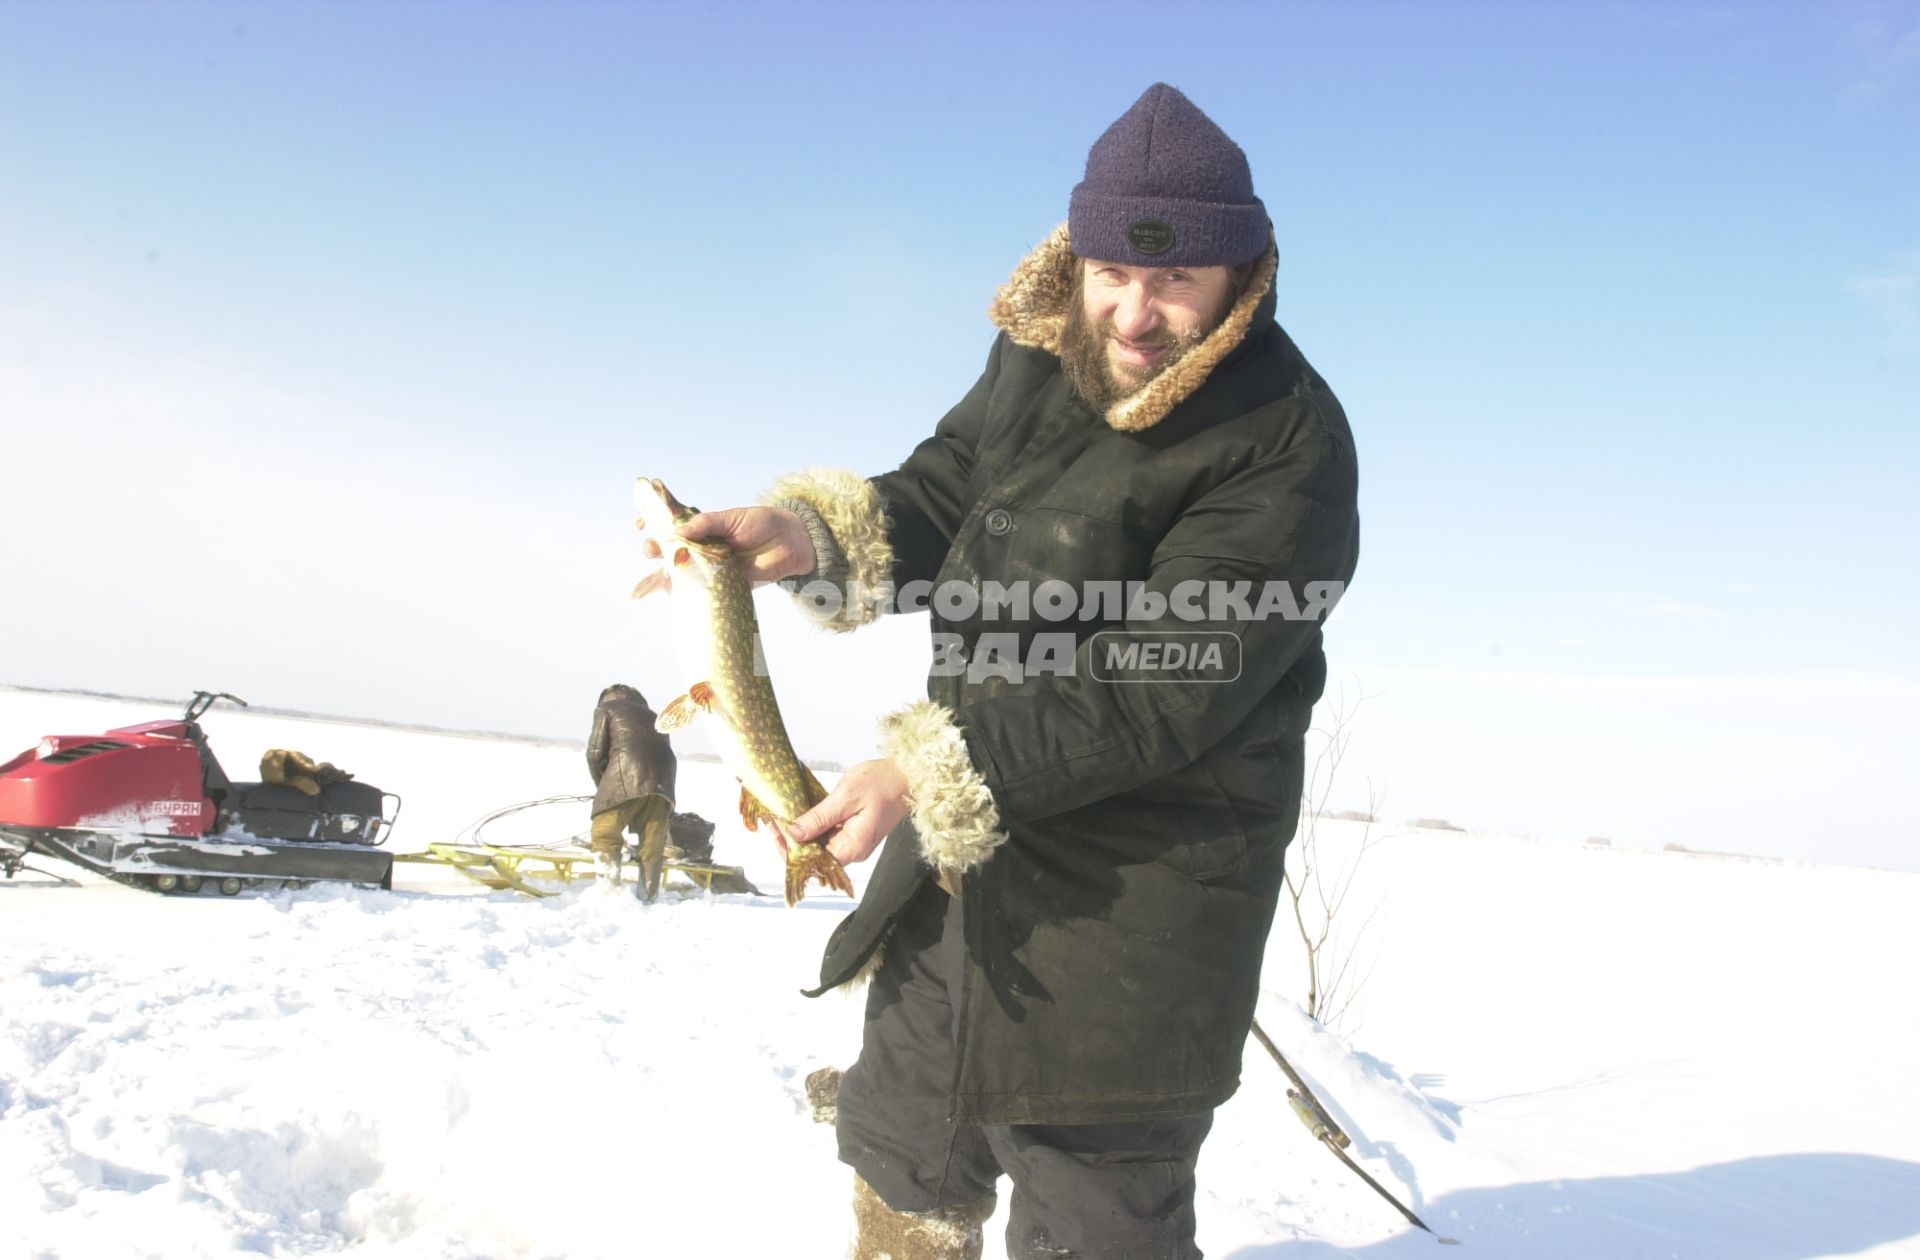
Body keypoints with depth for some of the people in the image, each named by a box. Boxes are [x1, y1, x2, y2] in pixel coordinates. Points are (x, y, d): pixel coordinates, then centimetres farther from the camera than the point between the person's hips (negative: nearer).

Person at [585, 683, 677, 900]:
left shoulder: (606, 707, 22)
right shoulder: (654, 717, 35)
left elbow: (595, 753, 12)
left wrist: (602, 787, 25)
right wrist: (665, 791, 28)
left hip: (626, 779, -4)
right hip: (662, 785, 5)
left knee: (605, 838, 4)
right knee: (653, 845, 11)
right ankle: (648, 896, 11)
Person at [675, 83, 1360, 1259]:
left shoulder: (1285, 445, -22)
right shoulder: (1040, 351, -1)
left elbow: (1162, 687, -27)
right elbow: (944, 498, 10)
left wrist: (938, 771, -31)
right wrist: (811, 535, -10)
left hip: (1136, 890, -7)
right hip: (961, 850, 7)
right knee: (902, 1143, 25)